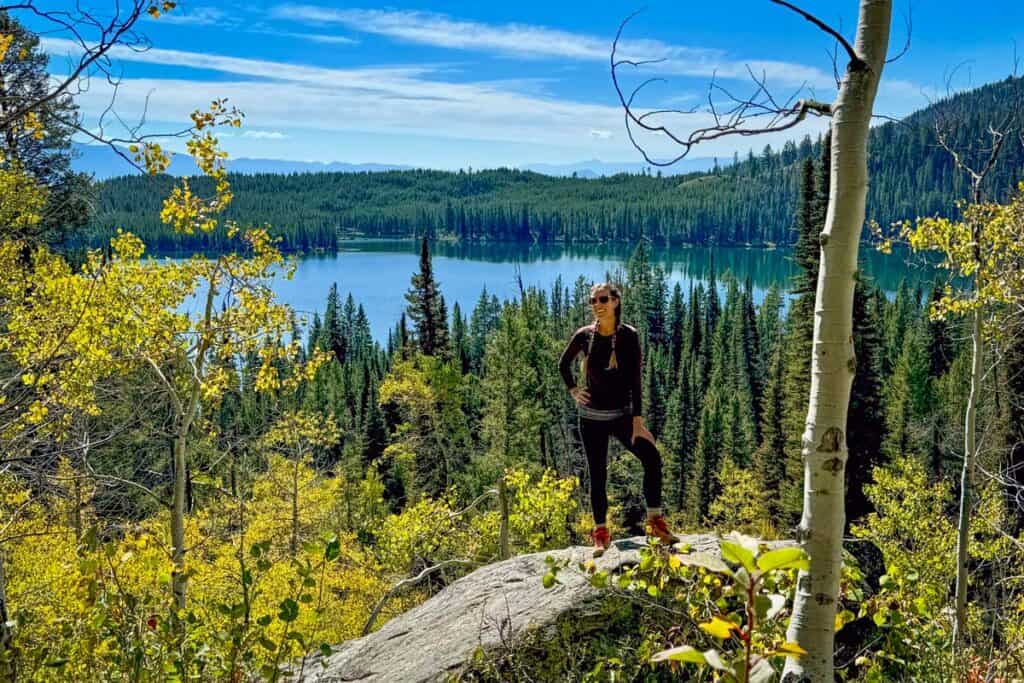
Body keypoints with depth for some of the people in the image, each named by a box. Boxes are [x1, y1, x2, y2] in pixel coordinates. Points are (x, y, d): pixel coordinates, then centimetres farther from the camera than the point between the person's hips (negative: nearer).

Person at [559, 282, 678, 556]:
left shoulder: (628, 336, -7)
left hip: (622, 414, -1)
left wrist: (638, 421, -16)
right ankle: (601, 534, 13)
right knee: (597, 474, 2)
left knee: (651, 457, -18)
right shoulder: (584, 336, -3)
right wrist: (573, 391, 3)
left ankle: (656, 522, -7)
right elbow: (563, 364, 16)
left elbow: (635, 380, -11)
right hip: (592, 416, 1)